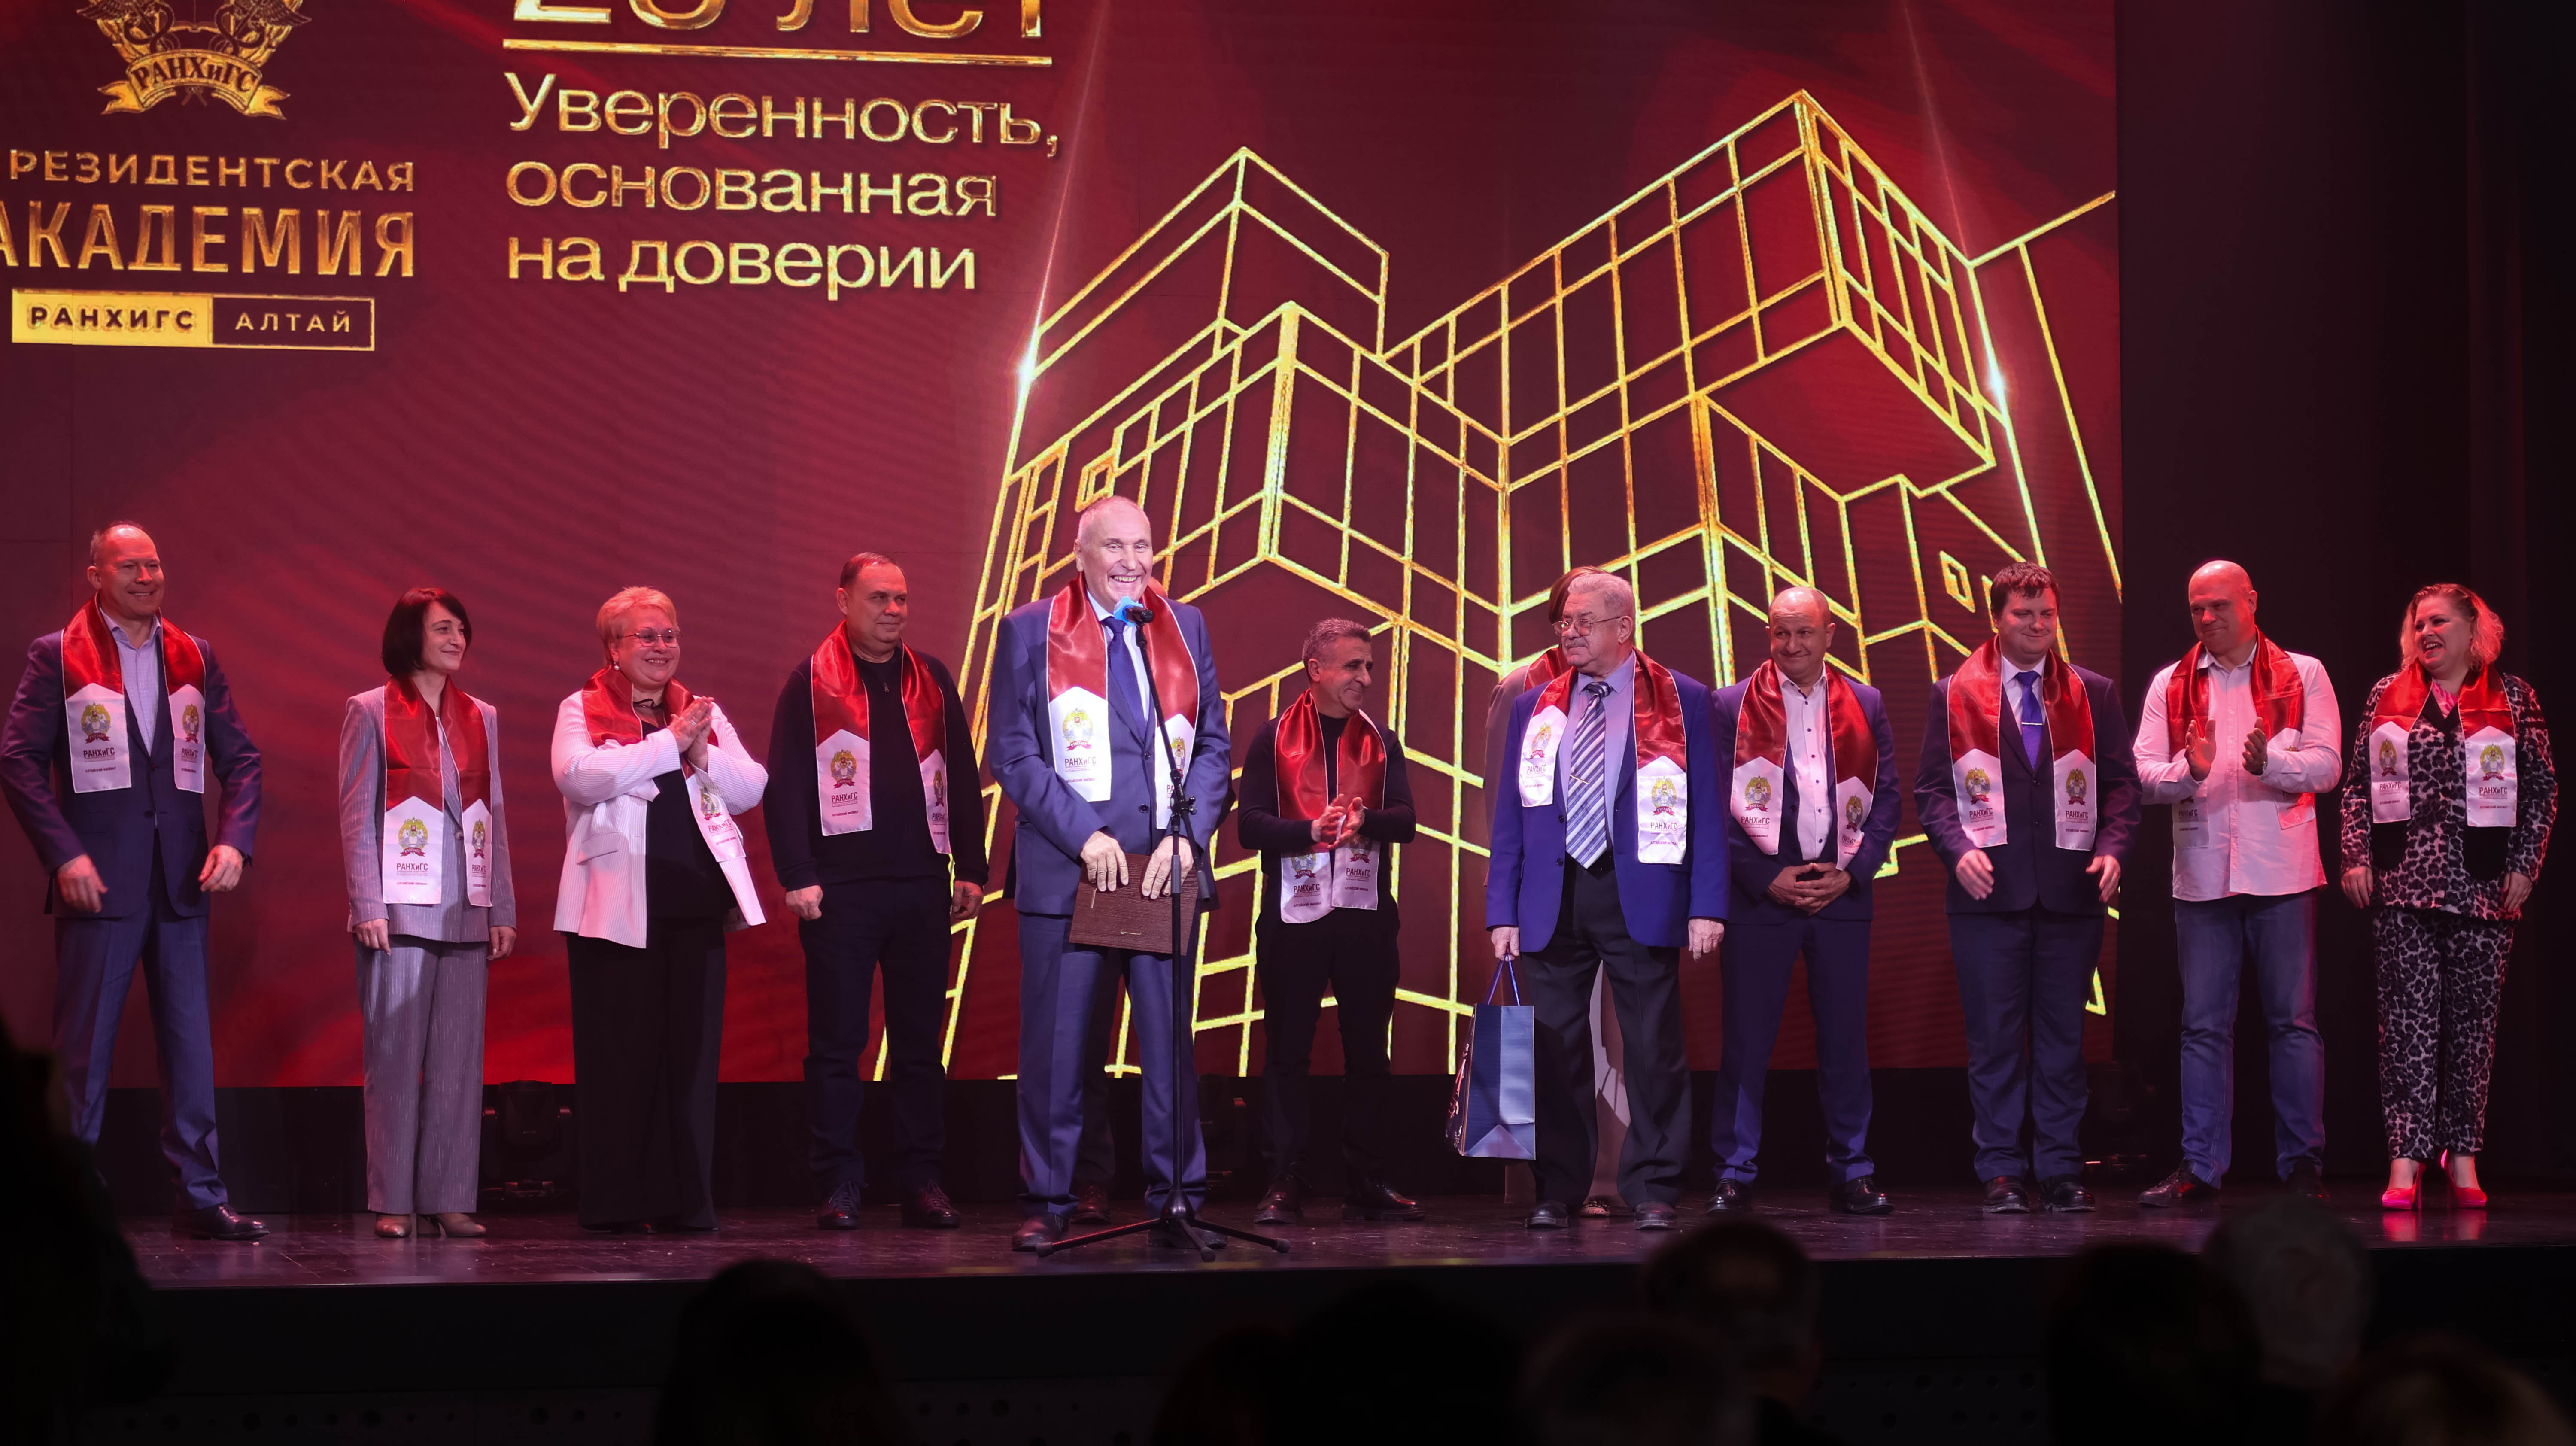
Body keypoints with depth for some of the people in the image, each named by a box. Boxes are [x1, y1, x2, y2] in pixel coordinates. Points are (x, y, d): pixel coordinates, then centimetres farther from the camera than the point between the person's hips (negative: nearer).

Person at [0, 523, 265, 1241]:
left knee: (191, 1042, 4)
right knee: (83, 1048, 1)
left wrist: (234, 839, -4)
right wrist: (64, 854, -14)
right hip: (98, 880, -4)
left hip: (181, 883, 4)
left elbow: (239, 758, 12)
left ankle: (202, 1197, 8)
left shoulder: (194, 657, 12)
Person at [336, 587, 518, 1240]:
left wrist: (504, 910, 8)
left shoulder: (481, 719, 14)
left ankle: (450, 1198, 5)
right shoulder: (371, 712, 3)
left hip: (467, 914, 4)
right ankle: (393, 1203, 1)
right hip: (400, 909, -4)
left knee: (460, 1061, 1)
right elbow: (356, 815, -1)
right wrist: (368, 906, -10)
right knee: (396, 1058, -2)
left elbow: (496, 815, 14)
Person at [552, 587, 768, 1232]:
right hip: (617, 906, -4)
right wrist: (670, 742, -13)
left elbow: (752, 787, 8)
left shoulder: (704, 713, 17)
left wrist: (702, 753, -10)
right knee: (621, 1051, -2)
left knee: (693, 1048, 3)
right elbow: (579, 776, -15)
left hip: (695, 897, 4)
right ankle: (617, 1203, 4)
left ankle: (688, 1201, 7)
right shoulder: (582, 710, 5)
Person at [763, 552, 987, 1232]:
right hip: (842, 887, -3)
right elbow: (785, 786, -3)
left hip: (922, 883, 3)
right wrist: (798, 876, -11)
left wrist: (970, 867, 6)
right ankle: (839, 1185, 5)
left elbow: (962, 778, 13)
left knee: (921, 1041, 6)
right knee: (837, 1042, 0)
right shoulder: (812, 683, 1)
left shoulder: (931, 679, 12)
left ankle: (922, 1180, 11)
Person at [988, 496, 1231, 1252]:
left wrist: (1187, 836, -4)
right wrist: (1084, 836, -11)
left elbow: (1212, 745, 11)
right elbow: (1013, 754, -1)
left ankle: (1177, 1203, 9)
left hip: (1167, 869, 2)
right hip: (1065, 869, -2)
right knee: (1056, 1045, 0)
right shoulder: (1028, 632, 4)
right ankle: (1047, 1203, 9)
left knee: (1171, 1044, 3)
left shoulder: (1185, 627, 12)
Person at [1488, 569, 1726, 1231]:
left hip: (1641, 896, -3)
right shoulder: (1533, 709, 13)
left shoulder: (1681, 700, 4)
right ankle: (1556, 1191, 11)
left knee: (1654, 1049, -1)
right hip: (1553, 900, 3)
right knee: (1554, 1049, 3)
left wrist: (1707, 904, -8)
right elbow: (1510, 815, 12)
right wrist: (1502, 911, 4)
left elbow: (1706, 807, 1)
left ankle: (1653, 1190, 7)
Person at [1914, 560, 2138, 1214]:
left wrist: (2112, 847, -7)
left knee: (2063, 1037, 5)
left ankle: (2060, 1170, 10)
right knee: (1994, 1038, 0)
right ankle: (2002, 1172, 5)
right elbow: (1932, 789, 4)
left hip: (2070, 889, 1)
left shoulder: (2094, 694, 11)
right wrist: (1959, 849, -12)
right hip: (1990, 889, -1)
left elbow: (2121, 783, 10)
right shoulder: (1955, 695, 7)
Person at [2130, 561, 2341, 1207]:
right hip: (2201, 874, 2)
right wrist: (2190, 770, -17)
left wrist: (2271, 761, -20)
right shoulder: (2171, 685, 11)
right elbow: (2144, 774, 3)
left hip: (2281, 873, -2)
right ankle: (2200, 1167, 8)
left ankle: (2303, 1165, 6)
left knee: (2294, 1021, 0)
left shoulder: (2302, 675, 5)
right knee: (2204, 1025, 4)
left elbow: (2327, 766, -3)